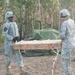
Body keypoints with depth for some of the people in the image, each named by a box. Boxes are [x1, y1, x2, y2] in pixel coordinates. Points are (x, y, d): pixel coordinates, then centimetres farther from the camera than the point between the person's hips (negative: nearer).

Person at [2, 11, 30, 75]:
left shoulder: (14, 24, 14)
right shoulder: (6, 24, -11)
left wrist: (17, 37, 1)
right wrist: (12, 38, -23)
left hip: (14, 44, 7)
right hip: (9, 44, -7)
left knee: (19, 56, 1)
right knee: (9, 58, 1)